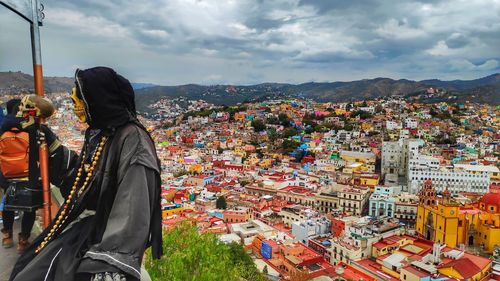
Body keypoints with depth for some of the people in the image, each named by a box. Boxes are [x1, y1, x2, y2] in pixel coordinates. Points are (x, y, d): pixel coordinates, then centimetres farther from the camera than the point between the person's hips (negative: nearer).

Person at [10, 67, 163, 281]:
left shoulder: (132, 139, -24)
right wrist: (52, 144, 11)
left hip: (105, 234, -9)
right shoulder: (97, 133, 3)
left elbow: (133, 207, -31)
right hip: (81, 226, 9)